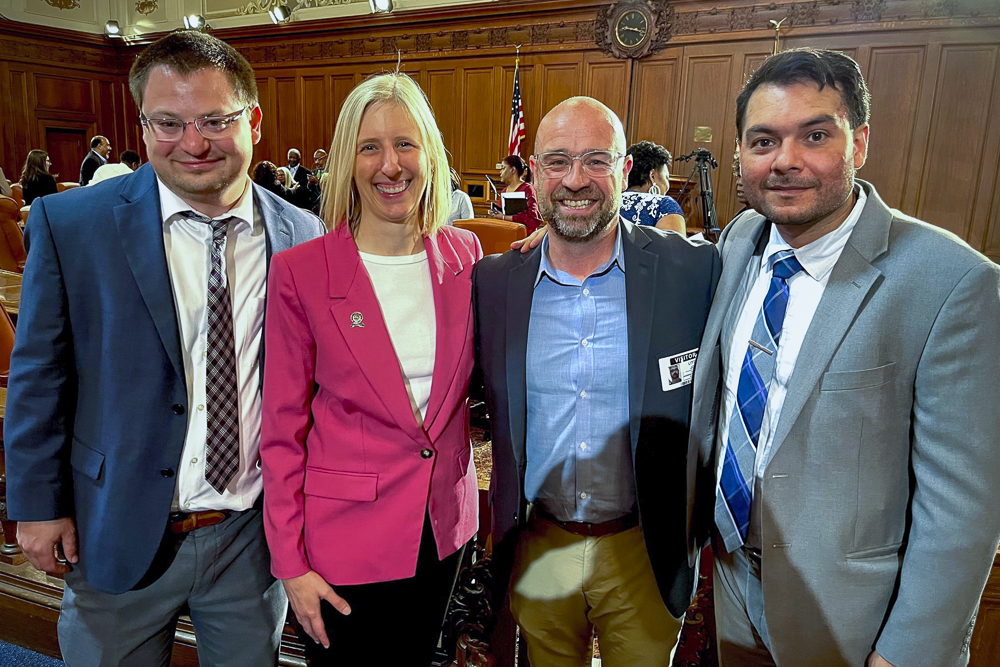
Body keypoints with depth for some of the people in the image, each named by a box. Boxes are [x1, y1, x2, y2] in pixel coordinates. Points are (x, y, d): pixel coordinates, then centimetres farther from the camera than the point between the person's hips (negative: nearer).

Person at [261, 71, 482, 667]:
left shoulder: (464, 254, -3)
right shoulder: (301, 270, -14)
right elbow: (283, 426, -9)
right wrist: (290, 562, -9)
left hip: (444, 522, 4)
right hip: (345, 533, -3)